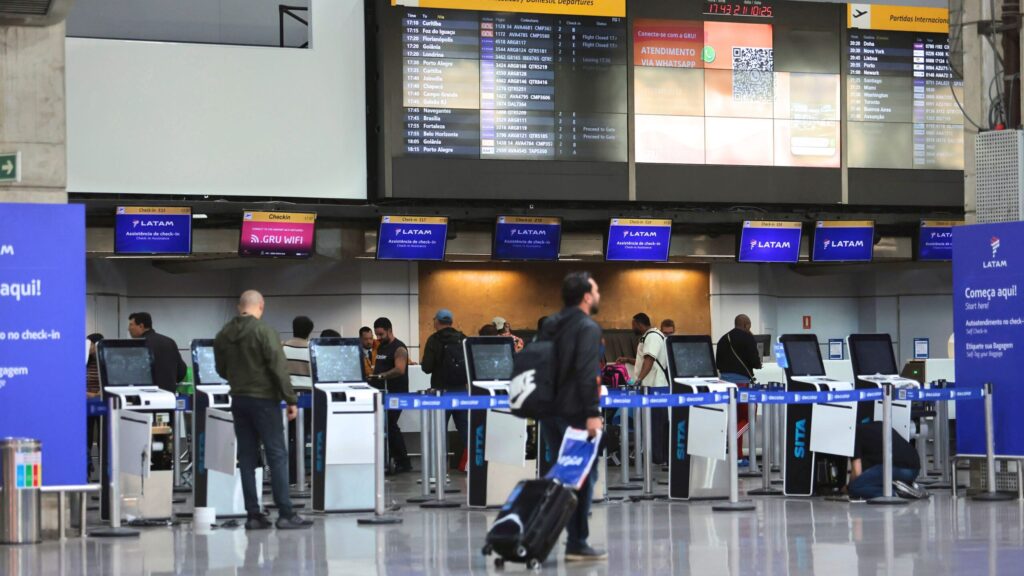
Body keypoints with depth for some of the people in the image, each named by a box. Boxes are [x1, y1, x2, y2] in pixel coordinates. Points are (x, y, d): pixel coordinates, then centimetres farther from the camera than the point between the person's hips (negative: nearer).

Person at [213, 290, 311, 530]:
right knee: (277, 456, -3)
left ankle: (253, 515, 6)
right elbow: (279, 368, -15)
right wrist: (290, 400, -10)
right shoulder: (264, 330, -12)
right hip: (264, 399, -6)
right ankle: (286, 514, -5)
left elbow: (221, 370, 16)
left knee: (247, 457, 8)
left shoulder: (223, 334, 6)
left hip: (238, 399, 6)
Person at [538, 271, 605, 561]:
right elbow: (587, 373, -20)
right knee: (584, 475, 0)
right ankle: (577, 544, -2)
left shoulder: (549, 325, 14)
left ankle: (574, 538, 17)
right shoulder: (588, 327, -10)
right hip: (573, 412, -8)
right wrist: (592, 413, -22)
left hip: (548, 410, 8)